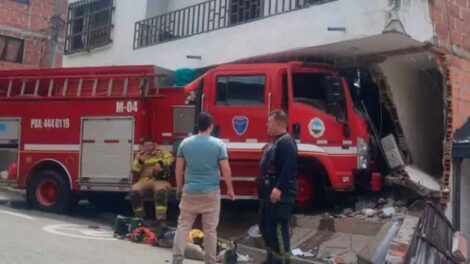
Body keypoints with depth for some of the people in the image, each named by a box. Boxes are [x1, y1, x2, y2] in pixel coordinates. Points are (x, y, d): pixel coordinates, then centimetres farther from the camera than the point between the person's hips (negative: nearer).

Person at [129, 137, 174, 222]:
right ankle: (139, 218, -13)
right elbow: (134, 171, 8)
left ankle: (161, 220, -38)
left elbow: (170, 158, -5)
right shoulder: (140, 155, 18)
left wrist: (161, 163, -22)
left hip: (159, 180, -2)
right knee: (134, 191, -28)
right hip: (144, 180, 2)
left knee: (160, 191, -36)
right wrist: (140, 161, -8)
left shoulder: (160, 152, 13)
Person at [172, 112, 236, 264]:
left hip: (190, 191, 2)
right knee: (210, 229, 6)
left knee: (183, 226, 9)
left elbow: (179, 169, 6)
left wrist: (179, 187, 18)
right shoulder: (218, 144, -6)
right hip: (211, 193, -2)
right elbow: (226, 170, -6)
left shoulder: (185, 143, 2)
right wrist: (230, 189, 5)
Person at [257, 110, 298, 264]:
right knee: (265, 225, 18)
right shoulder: (275, 142, 18)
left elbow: (289, 168, -27)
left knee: (278, 228, -8)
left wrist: (279, 188, -30)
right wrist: (262, 187, 24)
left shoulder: (286, 143, -16)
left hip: (280, 195, -11)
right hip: (269, 193, 11)